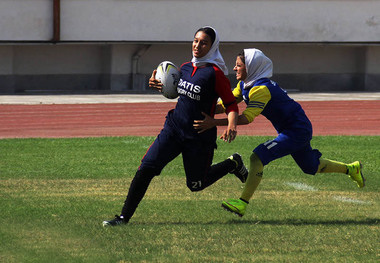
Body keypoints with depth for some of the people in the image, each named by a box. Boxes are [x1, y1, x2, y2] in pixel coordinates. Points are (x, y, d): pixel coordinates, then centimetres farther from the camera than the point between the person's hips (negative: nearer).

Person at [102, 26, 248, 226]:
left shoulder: (215, 73, -13)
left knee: (195, 185, 8)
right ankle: (124, 216, -5)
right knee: (146, 168, -10)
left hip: (200, 136, -5)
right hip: (174, 128, 5)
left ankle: (232, 164, 34)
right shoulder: (186, 67, 7)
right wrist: (159, 85, 5)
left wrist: (231, 126, -31)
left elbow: (231, 104, -12)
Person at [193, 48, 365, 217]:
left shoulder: (261, 89, -28)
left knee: (257, 157, -23)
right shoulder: (244, 85, 0)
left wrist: (214, 123, -44)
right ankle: (351, 169, 48)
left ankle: (243, 203, -24)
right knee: (311, 167, 27)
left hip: (298, 131, -10)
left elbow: (247, 117, -38)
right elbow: (227, 105, 3)